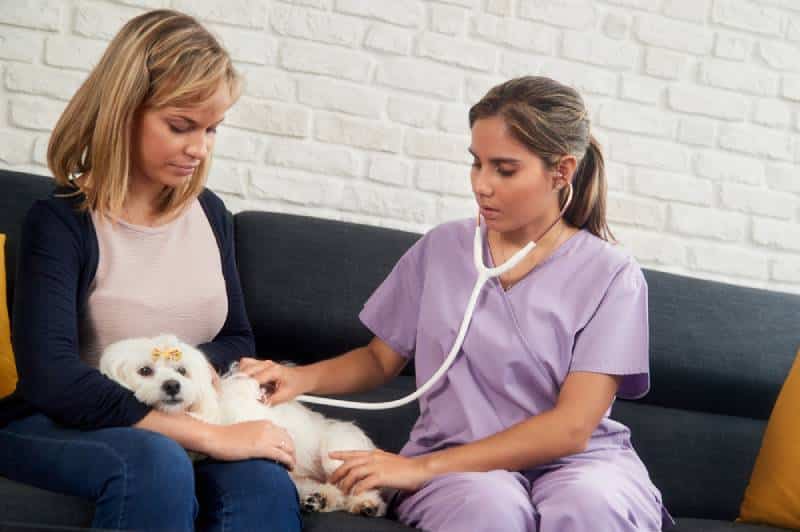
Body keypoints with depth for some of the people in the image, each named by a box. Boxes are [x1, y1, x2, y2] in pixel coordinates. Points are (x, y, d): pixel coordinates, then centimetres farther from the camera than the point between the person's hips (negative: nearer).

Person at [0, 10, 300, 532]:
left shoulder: (210, 213, 7)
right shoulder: (61, 222, -11)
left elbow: (239, 340, 15)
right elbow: (53, 380, -24)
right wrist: (210, 436, -28)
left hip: (175, 425, 4)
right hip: (53, 428, -4)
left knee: (265, 485, -30)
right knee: (154, 464, -38)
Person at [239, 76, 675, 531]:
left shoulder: (611, 276, -4)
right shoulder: (441, 249, 7)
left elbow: (571, 427, -12)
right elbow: (381, 358, 18)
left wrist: (423, 467, -17)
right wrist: (303, 378, -5)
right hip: (457, 468, 1)